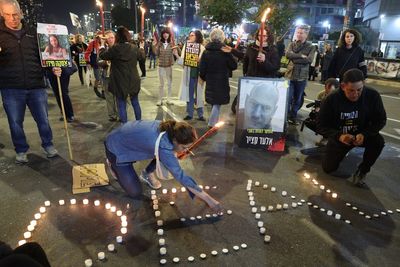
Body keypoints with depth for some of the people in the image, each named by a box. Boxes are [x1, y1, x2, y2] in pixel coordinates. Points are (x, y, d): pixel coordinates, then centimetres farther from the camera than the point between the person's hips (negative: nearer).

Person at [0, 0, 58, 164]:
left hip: (36, 86, 1)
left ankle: (48, 145, 28)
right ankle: (21, 150, 25)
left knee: (43, 119, 9)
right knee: (15, 122, 8)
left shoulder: (33, 33, 9)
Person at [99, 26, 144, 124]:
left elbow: (102, 56, 2)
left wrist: (102, 45, 21)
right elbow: (141, 56, 18)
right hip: (133, 81, 4)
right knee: (135, 103, 17)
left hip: (120, 82, -3)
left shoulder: (114, 49, -14)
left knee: (122, 105, 6)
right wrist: (142, 48, 40)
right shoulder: (134, 48, -4)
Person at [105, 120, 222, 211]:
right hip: (117, 149, -6)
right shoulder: (163, 146, -39)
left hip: (129, 139, 7)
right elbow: (180, 176, -35)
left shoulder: (167, 128, -18)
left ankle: (147, 173, 12)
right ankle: (113, 163, 16)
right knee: (135, 192, -4)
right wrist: (208, 199, -31)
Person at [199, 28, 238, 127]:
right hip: (222, 82, -4)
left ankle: (214, 120, 31)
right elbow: (234, 66, -6)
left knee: (213, 102, 19)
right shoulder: (225, 51, -12)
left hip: (210, 82, 4)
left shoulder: (206, 52, -1)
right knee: (217, 103, 2)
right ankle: (212, 123, -1)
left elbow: (202, 69, 0)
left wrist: (204, 77, 16)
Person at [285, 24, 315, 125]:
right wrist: (301, 56, -16)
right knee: (288, 98, 0)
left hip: (301, 77, 0)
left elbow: (309, 60, -14)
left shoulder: (311, 47, 2)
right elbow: (288, 54, -13)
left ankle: (293, 117, 23)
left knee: (298, 99, 10)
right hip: (290, 75, 0)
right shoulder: (292, 44, 6)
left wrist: (294, 59, -15)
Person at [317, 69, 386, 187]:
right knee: (328, 168, 2)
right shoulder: (332, 99, -24)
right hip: (339, 137, 0)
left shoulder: (372, 96, -21)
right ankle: (341, 151, 36)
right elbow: (321, 126, -20)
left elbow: (380, 120, -12)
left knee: (378, 141, -32)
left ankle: (362, 170, -4)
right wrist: (339, 136, -38)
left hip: (362, 134, 0)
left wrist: (364, 134, -31)